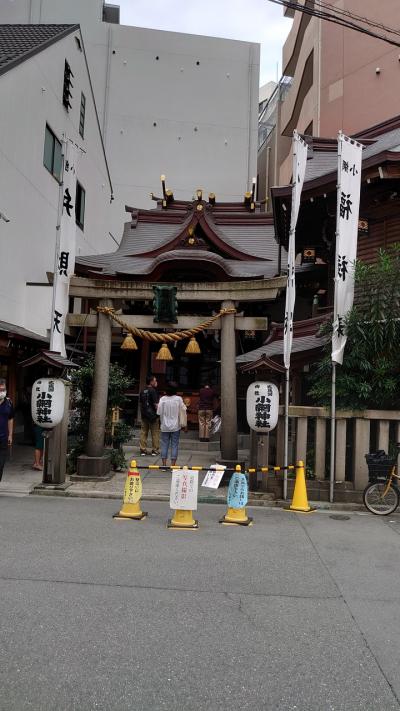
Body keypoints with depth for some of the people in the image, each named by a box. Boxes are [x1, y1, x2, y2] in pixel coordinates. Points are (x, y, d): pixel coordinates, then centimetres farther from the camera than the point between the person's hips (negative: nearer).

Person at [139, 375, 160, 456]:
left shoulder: (142, 392, 10)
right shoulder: (153, 391, -13)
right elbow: (156, 404, -16)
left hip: (144, 415, 6)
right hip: (153, 415, -6)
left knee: (143, 433, 9)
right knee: (155, 433, 3)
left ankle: (143, 450, 10)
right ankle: (155, 450, 7)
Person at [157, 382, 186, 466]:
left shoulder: (162, 399, -6)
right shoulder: (178, 399, -7)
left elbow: (159, 412, -2)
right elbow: (182, 411, -2)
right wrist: (183, 424, 8)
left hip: (164, 426, 1)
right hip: (175, 426, -1)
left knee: (164, 445, 8)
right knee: (174, 445, 4)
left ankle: (164, 465, 9)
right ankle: (173, 465, 3)